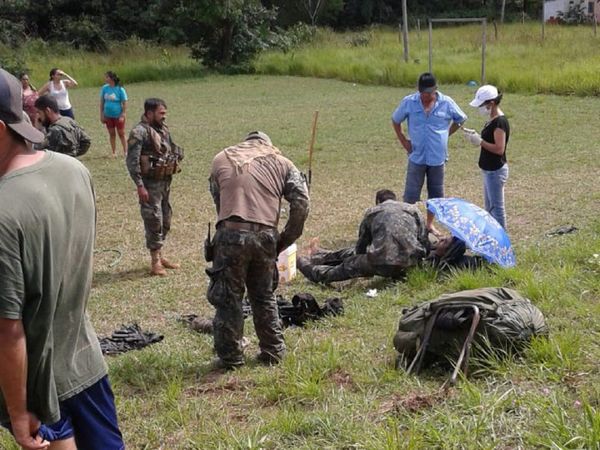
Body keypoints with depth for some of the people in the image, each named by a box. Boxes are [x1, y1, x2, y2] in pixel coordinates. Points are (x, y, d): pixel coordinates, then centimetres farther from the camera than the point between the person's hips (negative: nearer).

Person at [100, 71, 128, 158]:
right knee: (112, 134, 11)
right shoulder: (104, 88, -2)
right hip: (108, 116, 4)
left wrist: (122, 116, -14)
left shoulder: (120, 89, -14)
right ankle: (114, 153, 19)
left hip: (118, 116, -4)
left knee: (121, 134, 5)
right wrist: (101, 115, 4)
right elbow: (102, 102, 6)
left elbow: (125, 104, -10)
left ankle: (125, 152, 14)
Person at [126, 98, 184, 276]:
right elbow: (132, 161, -19)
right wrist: (140, 186, -22)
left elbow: (172, 149, 23)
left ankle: (160, 256, 27)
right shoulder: (139, 132, -16)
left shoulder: (163, 129, 9)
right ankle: (155, 262, 2)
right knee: (154, 221, -5)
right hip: (150, 184, -8)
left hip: (165, 182, 8)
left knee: (165, 220, 15)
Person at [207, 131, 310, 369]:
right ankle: (273, 352, 26)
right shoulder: (281, 163, 18)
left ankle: (230, 357, 15)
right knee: (264, 296, 19)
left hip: (231, 234, -2)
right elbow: (301, 203, 5)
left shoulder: (221, 159, 18)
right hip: (265, 236, 2)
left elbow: (218, 201, 12)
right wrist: (286, 240, 10)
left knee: (227, 298, 9)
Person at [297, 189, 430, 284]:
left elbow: (361, 246, 23)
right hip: (410, 263, 3)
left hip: (381, 263, -3)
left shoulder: (372, 212, 17)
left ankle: (305, 265, 38)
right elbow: (425, 244, 12)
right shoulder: (414, 210, 20)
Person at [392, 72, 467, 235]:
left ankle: (430, 224, 28)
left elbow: (460, 120, 10)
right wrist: (403, 141, 1)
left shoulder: (446, 103, -7)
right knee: (411, 194, -1)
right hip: (417, 157, -1)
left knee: (435, 194, 12)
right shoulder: (408, 102, -8)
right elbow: (395, 121, 7)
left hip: (437, 157, 1)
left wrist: (445, 135, 5)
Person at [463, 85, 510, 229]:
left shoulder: (500, 122, -20)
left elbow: (499, 148, -25)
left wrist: (480, 141, -21)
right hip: (489, 170, 10)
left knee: (496, 207, -3)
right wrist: (476, 136, 3)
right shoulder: (492, 120, 10)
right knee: (489, 207, 18)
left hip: (496, 171, -10)